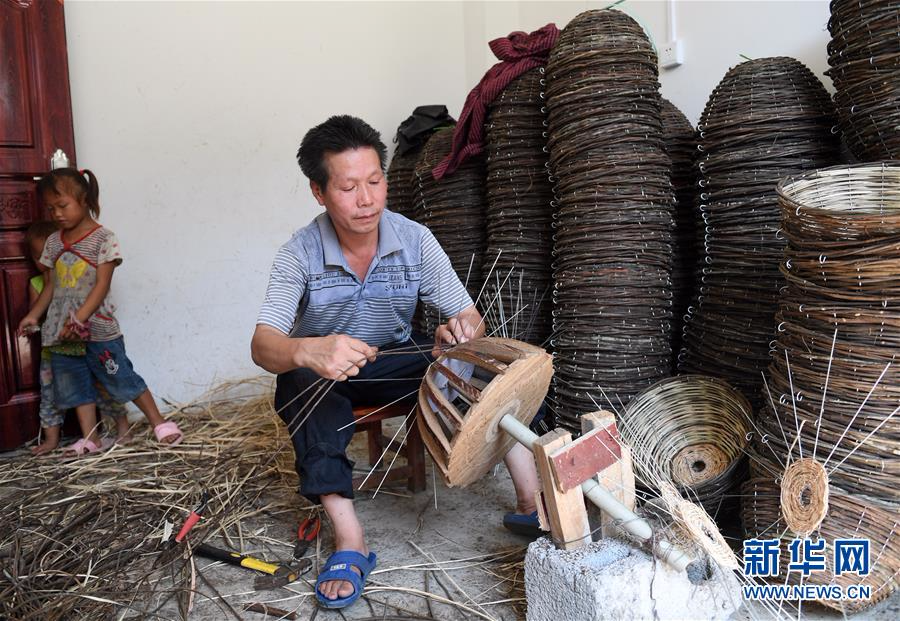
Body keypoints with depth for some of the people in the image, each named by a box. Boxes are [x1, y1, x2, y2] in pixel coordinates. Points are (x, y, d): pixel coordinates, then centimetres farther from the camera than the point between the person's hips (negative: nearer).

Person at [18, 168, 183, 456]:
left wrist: (79, 317, -23)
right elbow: (52, 284, 15)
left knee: (122, 378, -1)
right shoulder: (54, 241, 9)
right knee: (75, 385, 10)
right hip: (63, 331, 6)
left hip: (98, 327, -6)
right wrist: (34, 314, 8)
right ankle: (90, 438, 18)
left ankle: (159, 421, 10)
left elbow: (102, 285, -15)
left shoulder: (104, 238, -9)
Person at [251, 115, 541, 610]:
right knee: (299, 381, -36)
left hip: (397, 358, 2)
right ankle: (349, 541, -33)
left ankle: (532, 504, -20)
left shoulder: (415, 240, -14)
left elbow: (470, 318, -14)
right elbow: (262, 345, -31)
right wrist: (307, 351, -55)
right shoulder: (300, 254, -20)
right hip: (324, 367, -1)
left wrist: (460, 333, -40)